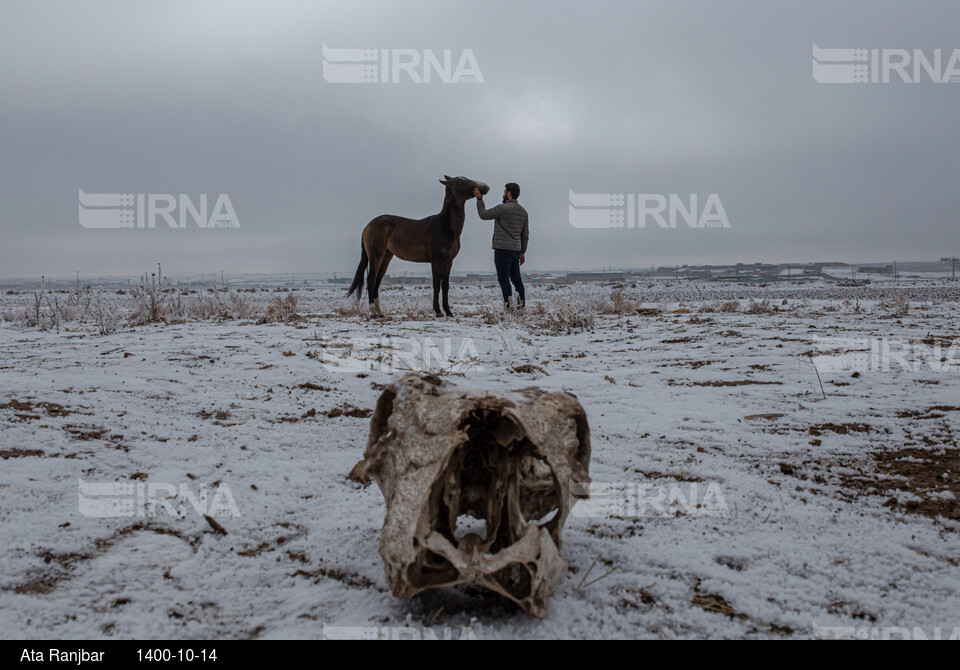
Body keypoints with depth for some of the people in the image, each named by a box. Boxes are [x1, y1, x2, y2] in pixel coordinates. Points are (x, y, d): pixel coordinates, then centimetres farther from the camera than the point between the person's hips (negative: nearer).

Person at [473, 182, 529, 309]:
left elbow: (483, 215, -3)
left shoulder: (503, 208, -12)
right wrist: (523, 252, 20)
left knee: (504, 279, -5)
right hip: (516, 250, 7)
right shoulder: (523, 211, 11)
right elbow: (525, 234, 14)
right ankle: (521, 304, 17)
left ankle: (509, 306, -7)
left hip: (503, 249, -7)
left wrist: (479, 199, 7)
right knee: (516, 278, 15)